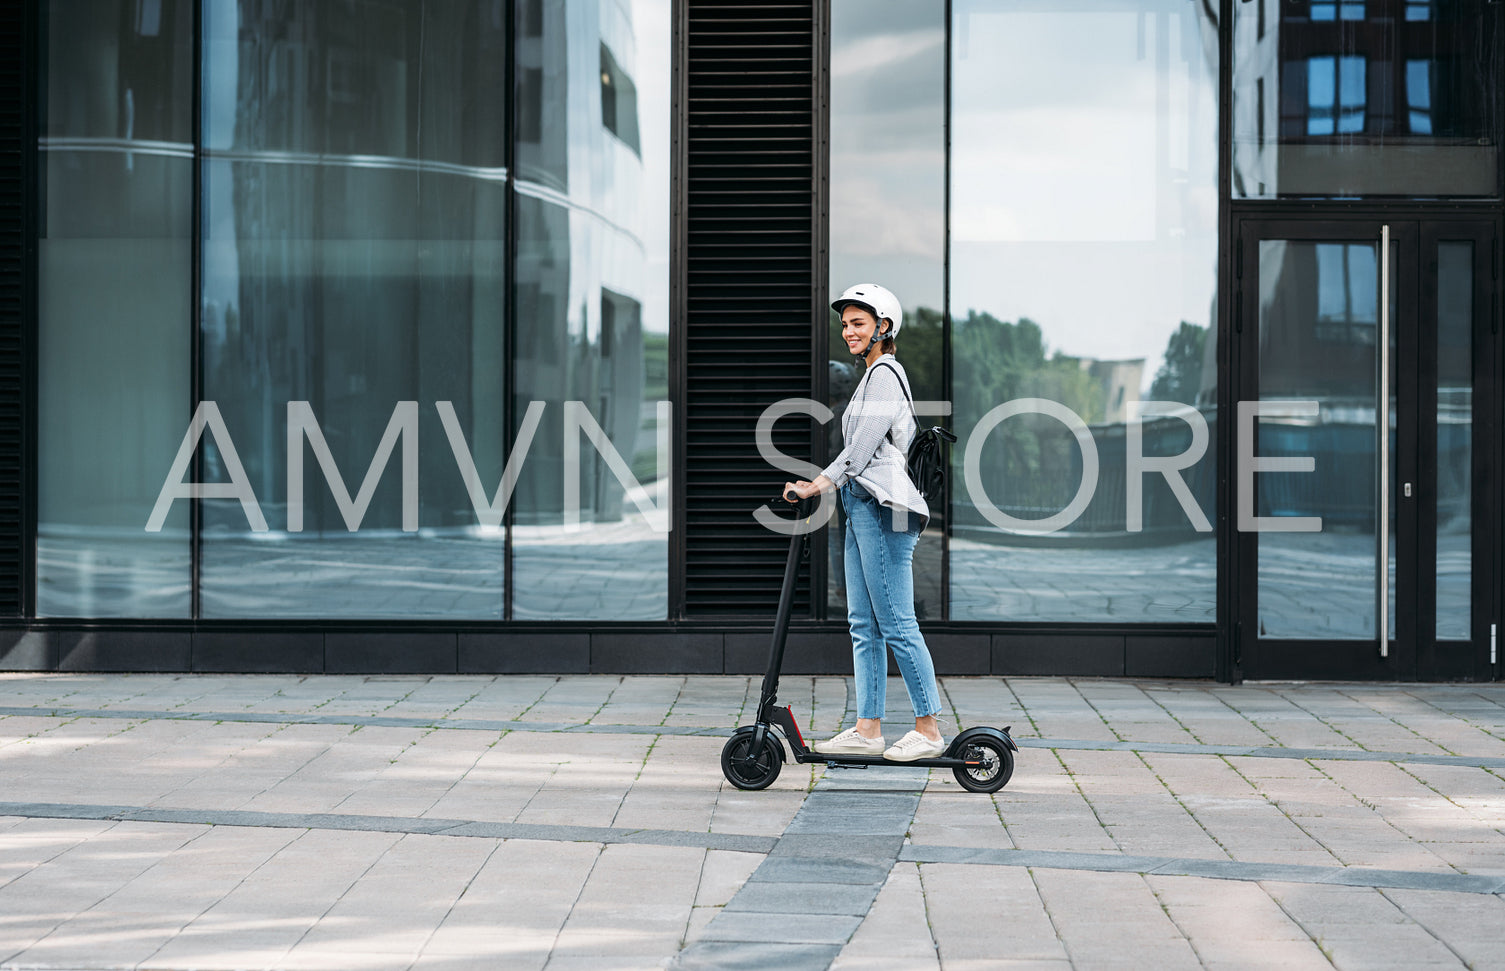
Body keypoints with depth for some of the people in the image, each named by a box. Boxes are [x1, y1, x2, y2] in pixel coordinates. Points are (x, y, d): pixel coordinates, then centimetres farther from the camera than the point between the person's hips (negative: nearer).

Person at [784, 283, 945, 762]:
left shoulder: (884, 375, -9)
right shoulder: (875, 376, 22)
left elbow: (861, 449, -16)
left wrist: (816, 486, -15)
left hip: (883, 508, -11)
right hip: (863, 508, 11)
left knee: (897, 624, -8)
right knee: (864, 625, 8)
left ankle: (928, 730, -4)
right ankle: (868, 730, 9)